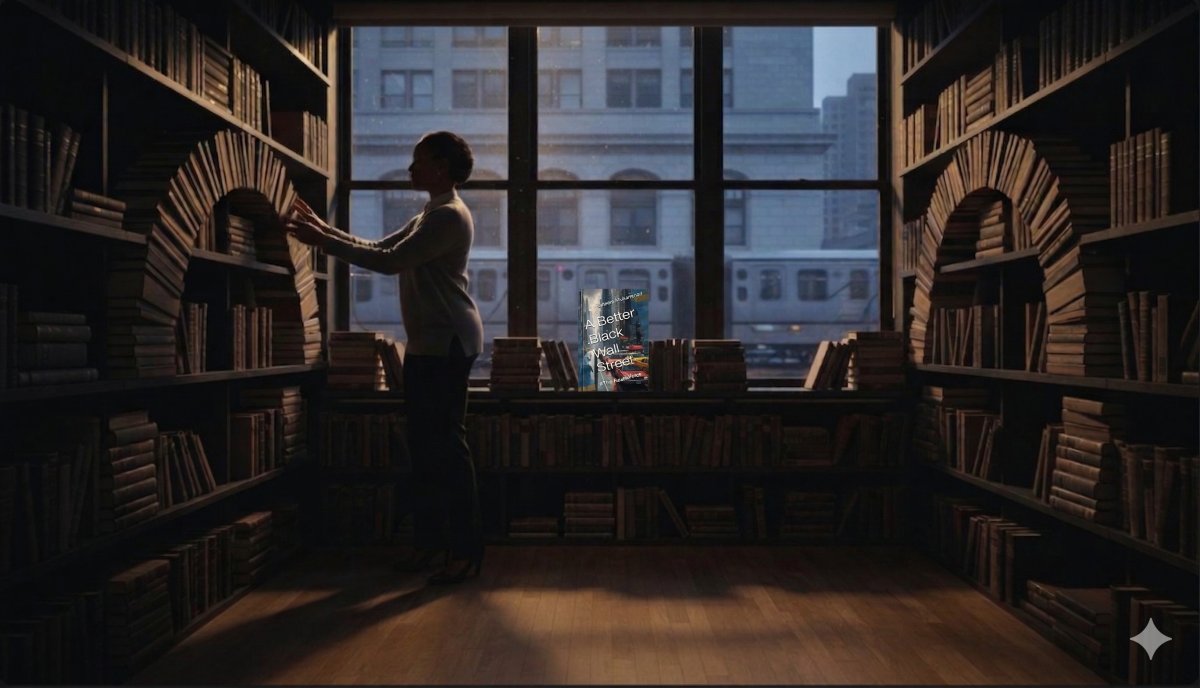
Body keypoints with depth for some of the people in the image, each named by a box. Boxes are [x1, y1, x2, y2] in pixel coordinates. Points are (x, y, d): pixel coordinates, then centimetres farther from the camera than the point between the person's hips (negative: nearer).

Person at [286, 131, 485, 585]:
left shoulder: (450, 216, -13)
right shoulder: (431, 216, 21)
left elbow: (391, 262, -19)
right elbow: (378, 248, 21)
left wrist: (323, 242, -14)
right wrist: (324, 228, 13)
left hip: (448, 343, -10)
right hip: (425, 344, 10)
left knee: (447, 443, -8)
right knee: (424, 444, 12)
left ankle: (467, 552, 0)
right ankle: (430, 541, 21)